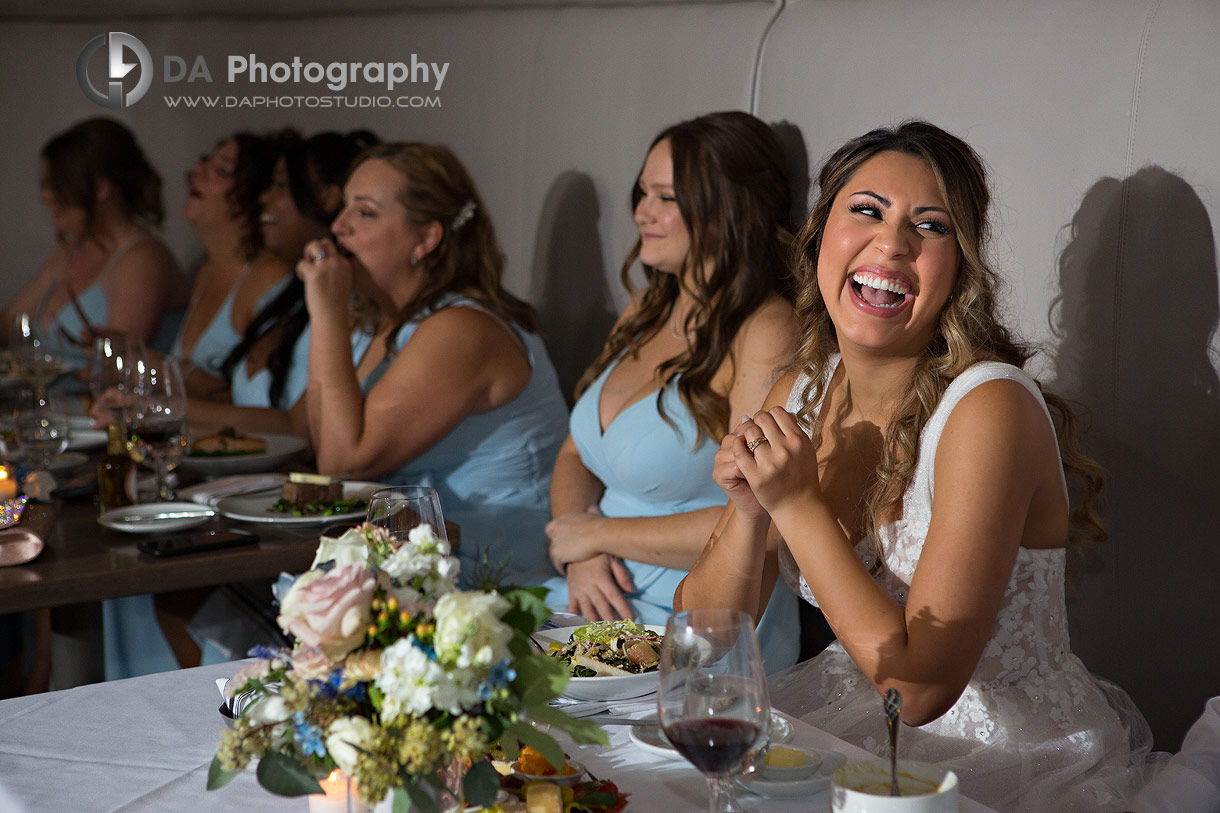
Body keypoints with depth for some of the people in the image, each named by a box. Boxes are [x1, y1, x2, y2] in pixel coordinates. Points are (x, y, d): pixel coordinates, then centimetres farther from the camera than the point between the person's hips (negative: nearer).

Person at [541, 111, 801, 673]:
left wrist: (599, 533, -9)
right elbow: (576, 456, 19)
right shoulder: (645, 312, 14)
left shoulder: (767, 336, -14)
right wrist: (577, 557, -3)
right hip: (592, 604, 8)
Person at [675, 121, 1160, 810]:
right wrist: (749, 513, -18)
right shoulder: (802, 396, -1)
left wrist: (798, 505, -22)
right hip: (856, 735, 6)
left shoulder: (990, 409, -21)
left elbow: (920, 683, -23)